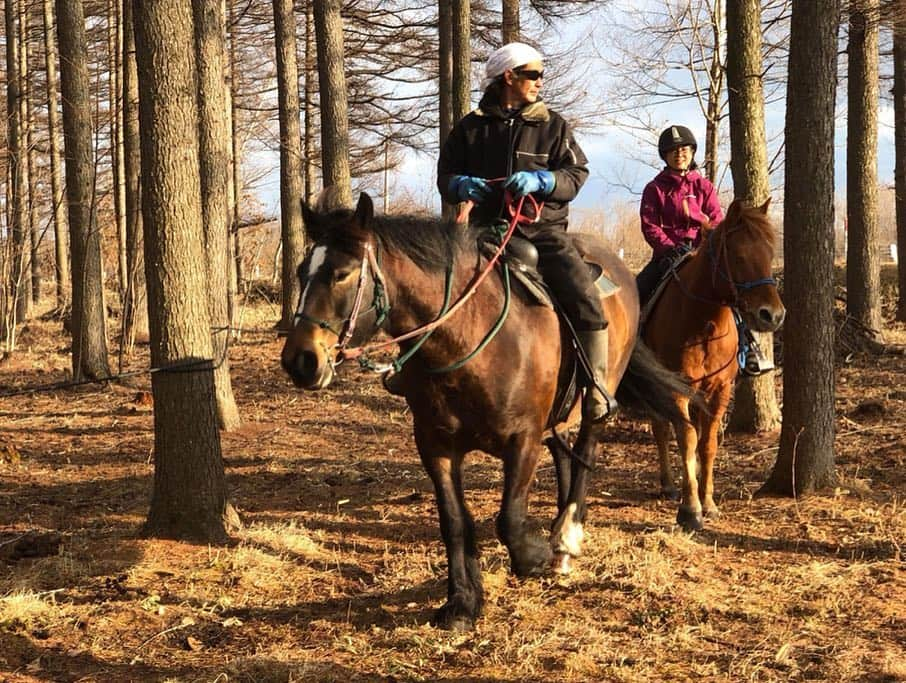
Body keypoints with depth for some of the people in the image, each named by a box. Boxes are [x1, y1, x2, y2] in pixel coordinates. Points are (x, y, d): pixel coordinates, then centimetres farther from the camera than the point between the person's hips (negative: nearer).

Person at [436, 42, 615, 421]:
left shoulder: (552, 125, 10)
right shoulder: (471, 127, 12)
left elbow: (576, 173, 1)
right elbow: (445, 176, 14)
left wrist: (540, 181, -18)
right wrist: (461, 186, -10)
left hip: (542, 229, -1)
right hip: (488, 229, 1)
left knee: (584, 300, -20)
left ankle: (597, 389, -12)